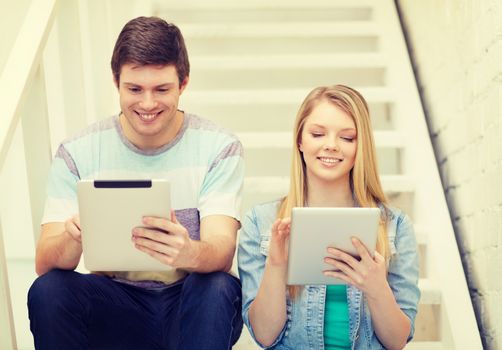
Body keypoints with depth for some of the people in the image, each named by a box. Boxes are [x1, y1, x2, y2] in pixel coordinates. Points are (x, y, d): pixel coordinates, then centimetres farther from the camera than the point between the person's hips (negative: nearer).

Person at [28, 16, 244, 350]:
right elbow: (45, 264, -12)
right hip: (114, 306, 1)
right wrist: (73, 238, -37)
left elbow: (222, 253, -19)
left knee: (220, 288, -34)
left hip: (190, 306, -1)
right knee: (47, 290, -27)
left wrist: (189, 254, -44)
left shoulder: (219, 148, -7)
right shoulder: (78, 153, -4)